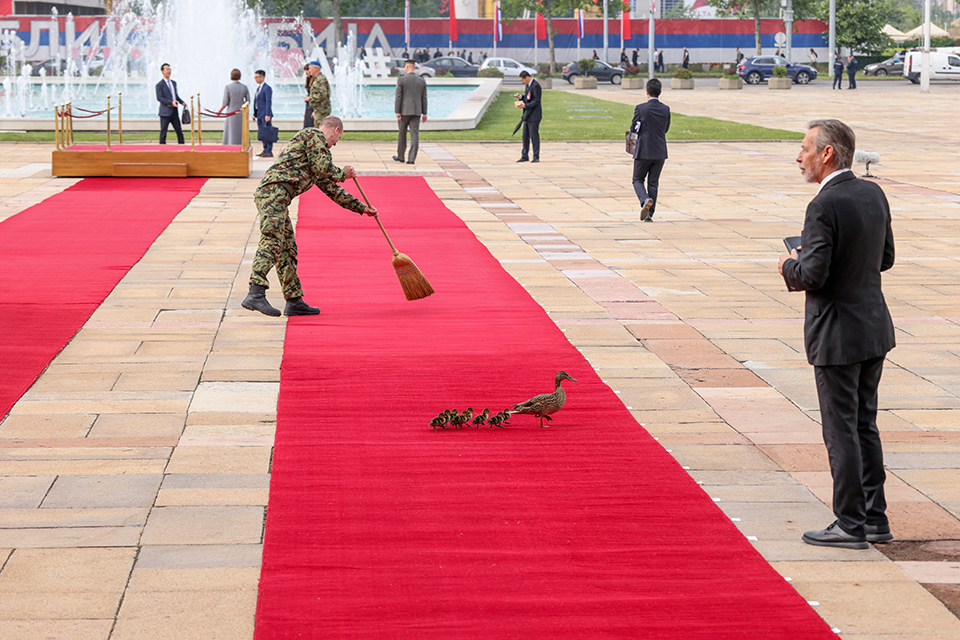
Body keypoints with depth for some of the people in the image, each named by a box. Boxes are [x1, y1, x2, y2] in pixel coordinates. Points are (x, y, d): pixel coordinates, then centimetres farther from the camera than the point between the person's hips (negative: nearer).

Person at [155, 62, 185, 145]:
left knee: (179, 131, 8)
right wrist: (171, 102, -24)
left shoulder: (174, 83, 17)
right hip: (165, 112, -6)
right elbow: (159, 98, -13)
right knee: (163, 132, -3)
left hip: (174, 111, 6)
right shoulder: (160, 85, -5)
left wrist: (182, 102, 8)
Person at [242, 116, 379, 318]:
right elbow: (323, 168, -6)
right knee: (272, 242, -22)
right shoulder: (314, 135, 7)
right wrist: (343, 174, 15)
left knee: (287, 249, 13)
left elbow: (330, 188, 40)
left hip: (268, 195, 10)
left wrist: (361, 207, 43)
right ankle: (255, 294, -35)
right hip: (275, 190, -10)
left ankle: (294, 301, 17)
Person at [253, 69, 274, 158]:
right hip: (259, 115, 9)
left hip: (265, 115, -9)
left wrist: (267, 115, -21)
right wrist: (254, 114, 18)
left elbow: (269, 102, -16)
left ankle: (269, 152, -7)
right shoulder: (259, 88, 18)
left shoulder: (267, 88, -10)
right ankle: (265, 150, 14)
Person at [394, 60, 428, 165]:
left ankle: (400, 157, 23)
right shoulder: (422, 81, 4)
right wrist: (424, 113, 11)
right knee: (414, 135, -1)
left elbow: (398, 96, -9)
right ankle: (411, 159, -8)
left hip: (404, 111, -2)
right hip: (416, 112, 2)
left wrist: (397, 112, -8)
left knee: (402, 134, 12)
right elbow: (424, 98, 6)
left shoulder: (401, 80, -6)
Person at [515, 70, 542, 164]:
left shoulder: (535, 86, -16)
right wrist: (520, 97, 6)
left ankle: (536, 157, 0)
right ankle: (525, 156, 15)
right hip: (527, 115, 10)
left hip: (534, 115, -10)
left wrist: (526, 105, -26)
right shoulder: (528, 85, 15)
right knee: (525, 136, 10)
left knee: (534, 135, -6)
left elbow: (536, 101, -19)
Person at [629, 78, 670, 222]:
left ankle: (645, 200, -18)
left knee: (638, 180, 11)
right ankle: (649, 214, 9)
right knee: (653, 183, 12)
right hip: (660, 152, 3)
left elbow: (633, 129, -5)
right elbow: (666, 129, 9)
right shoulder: (665, 109, -2)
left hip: (643, 152, -3)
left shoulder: (640, 108, -12)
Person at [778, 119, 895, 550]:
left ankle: (851, 525, 6)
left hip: (838, 335, -8)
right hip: (875, 326, 8)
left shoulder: (824, 206, -20)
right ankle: (875, 518, 22)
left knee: (841, 429, 1)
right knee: (865, 424, 17)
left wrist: (791, 266, -3)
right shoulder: (874, 194, 5)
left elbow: (813, 275, -23)